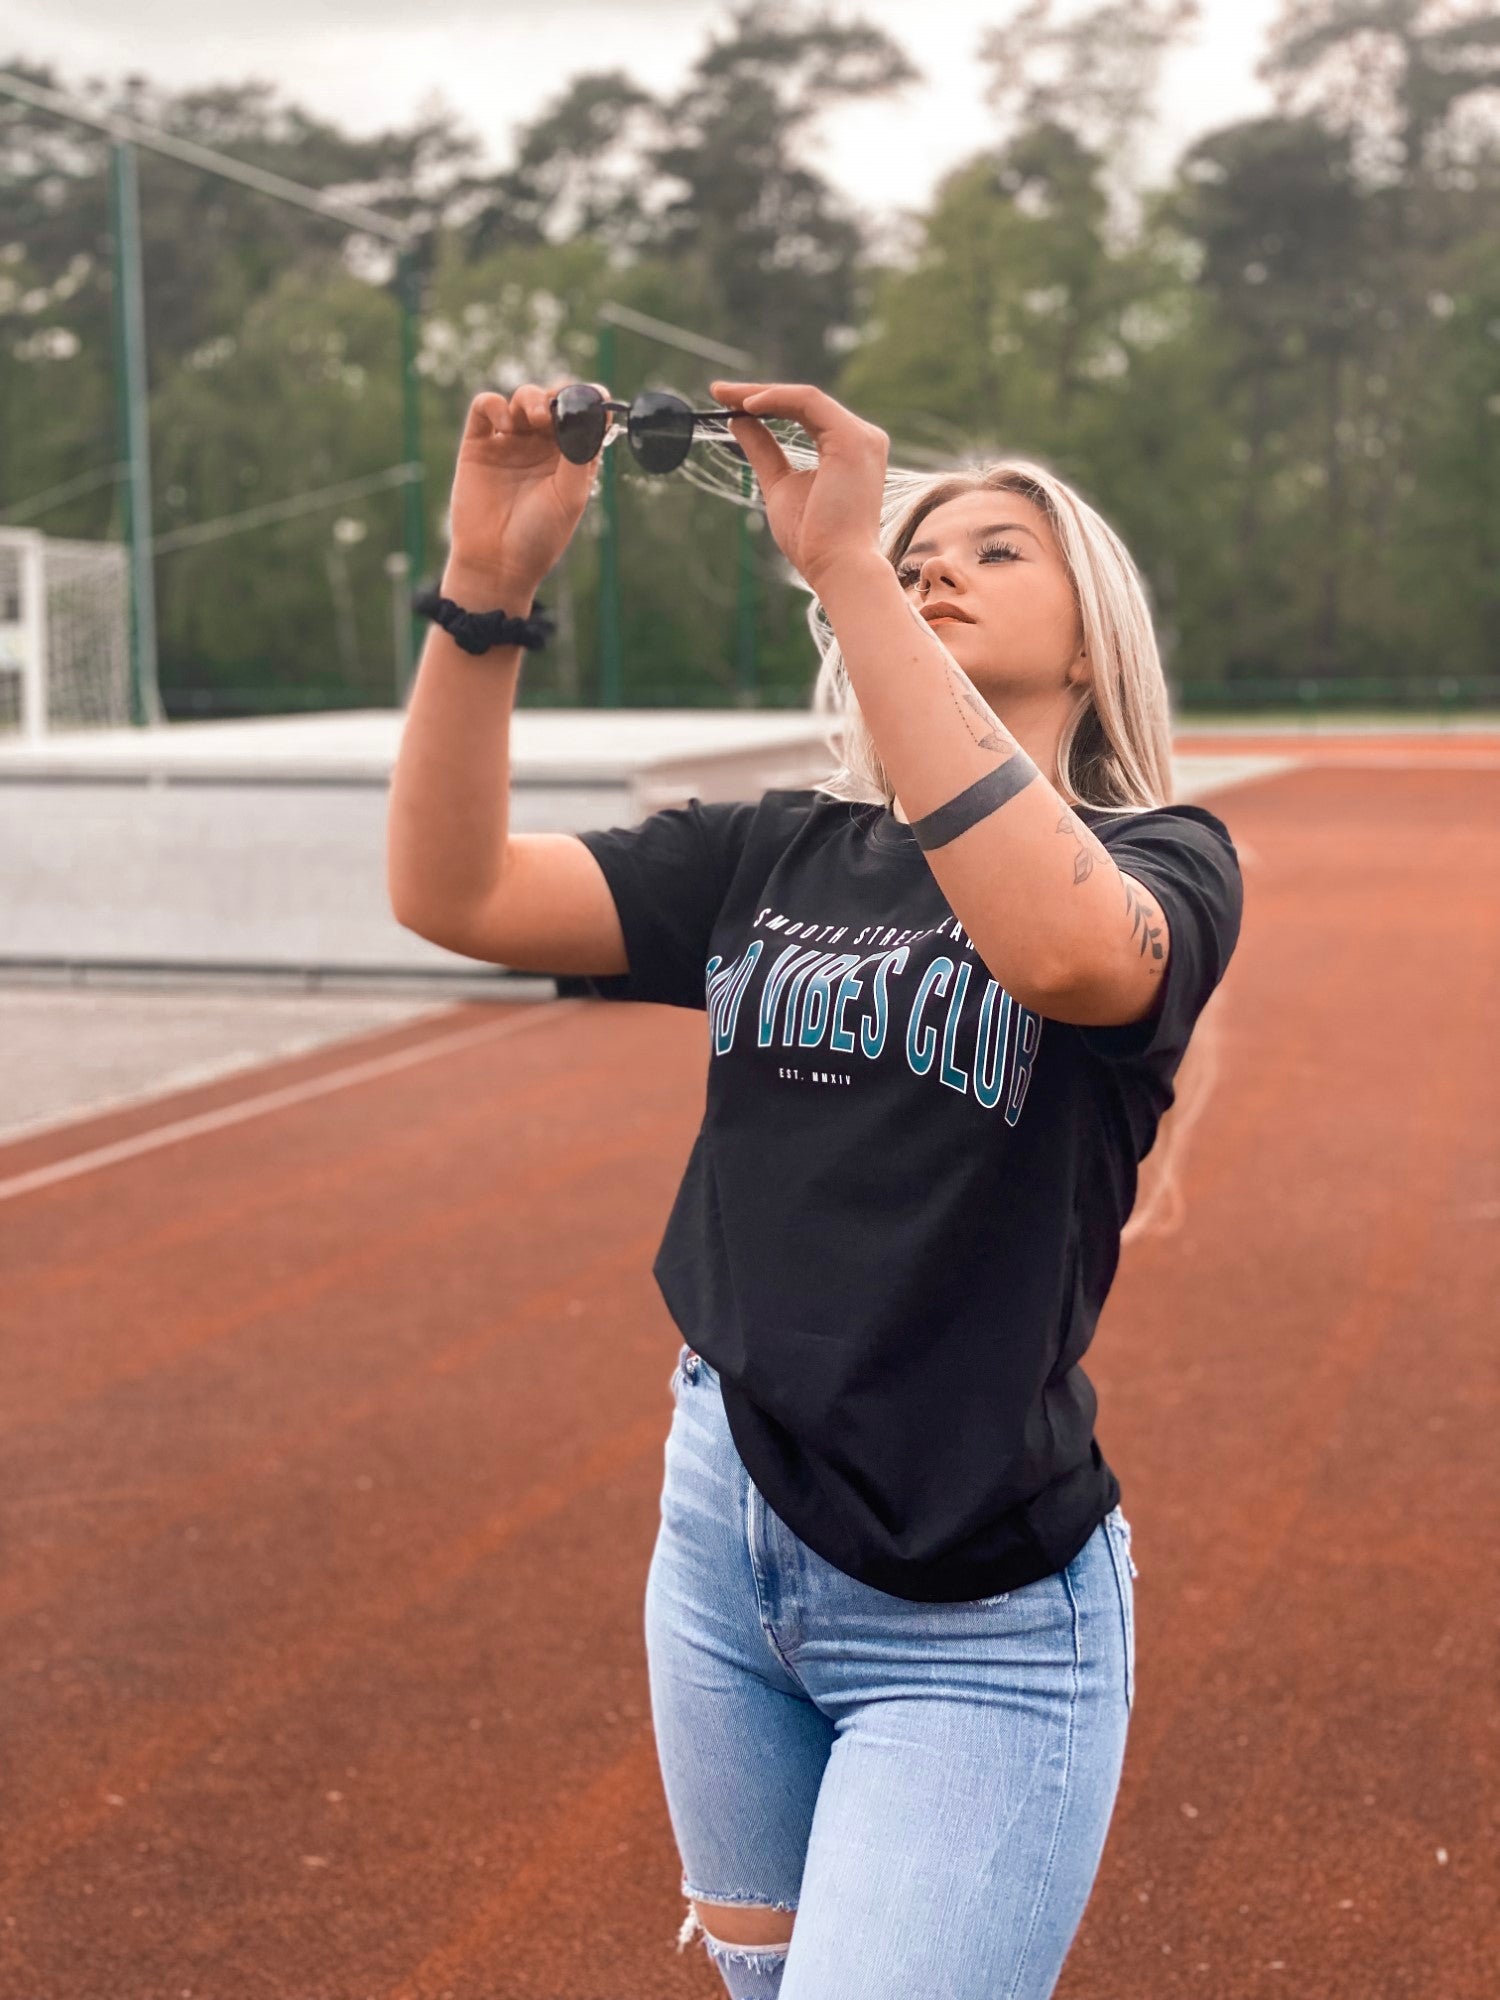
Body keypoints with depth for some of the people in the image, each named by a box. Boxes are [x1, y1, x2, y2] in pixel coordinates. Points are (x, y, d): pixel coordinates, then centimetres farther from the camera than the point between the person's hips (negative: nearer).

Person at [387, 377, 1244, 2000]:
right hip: (724, 1541, 5)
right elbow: (447, 892, -5)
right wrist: (487, 583, -18)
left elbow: (1061, 945, -32)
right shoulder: (773, 858, 5)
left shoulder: (1164, 862, -7)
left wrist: (842, 564, -32)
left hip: (976, 1620, -5)